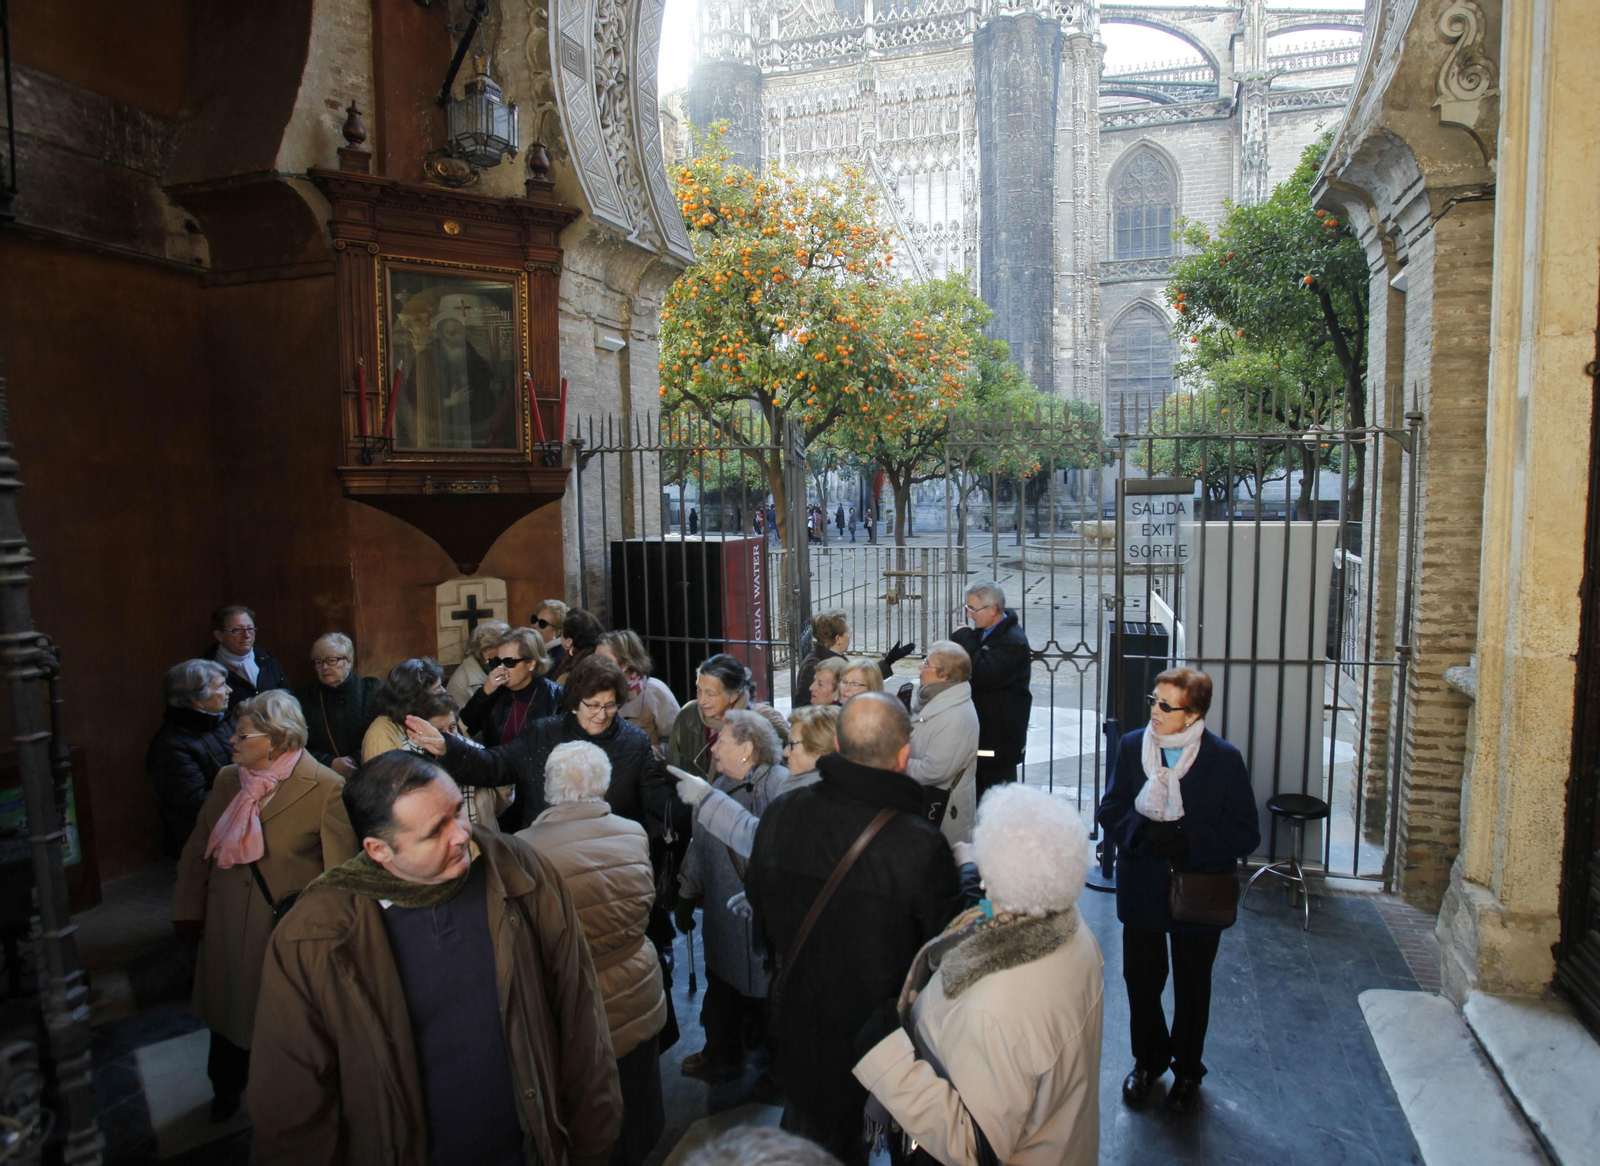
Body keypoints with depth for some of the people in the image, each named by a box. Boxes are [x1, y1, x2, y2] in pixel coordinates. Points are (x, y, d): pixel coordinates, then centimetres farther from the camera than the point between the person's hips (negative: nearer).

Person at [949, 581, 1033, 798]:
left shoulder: (1013, 641, -20)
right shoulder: (984, 632, 9)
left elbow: (983, 676, -29)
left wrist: (964, 638, -20)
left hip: (999, 739, -9)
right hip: (981, 733, 9)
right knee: (978, 795, 17)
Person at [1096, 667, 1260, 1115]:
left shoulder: (1225, 759, -12)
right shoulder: (1131, 746, -4)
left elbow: (1246, 833, -11)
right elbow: (1110, 810, 0)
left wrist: (1188, 840, -24)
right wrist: (1144, 832, -21)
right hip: (1142, 889, 2)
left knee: (1192, 985, 16)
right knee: (1140, 979, 13)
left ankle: (1187, 1070, 39)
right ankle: (1148, 1060, 39)